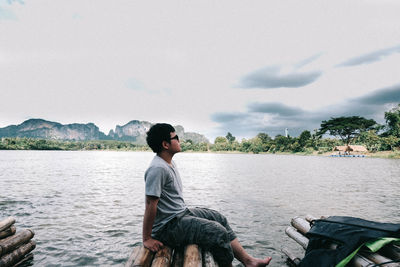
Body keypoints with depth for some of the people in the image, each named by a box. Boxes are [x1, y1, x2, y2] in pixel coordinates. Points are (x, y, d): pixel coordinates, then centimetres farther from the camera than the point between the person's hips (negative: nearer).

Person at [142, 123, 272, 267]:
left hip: (182, 212, 11)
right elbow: (150, 204, -25)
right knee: (218, 232, -19)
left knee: (219, 218, 12)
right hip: (168, 226, -11)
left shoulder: (169, 162, 8)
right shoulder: (158, 168, -25)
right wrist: (147, 239, -21)